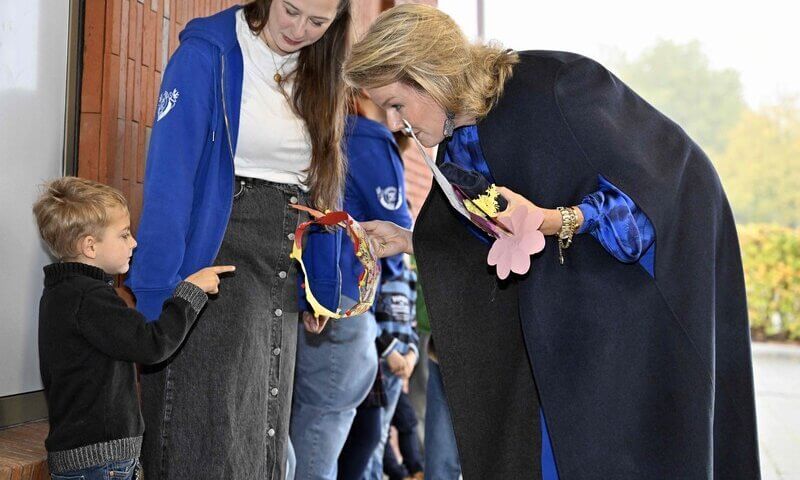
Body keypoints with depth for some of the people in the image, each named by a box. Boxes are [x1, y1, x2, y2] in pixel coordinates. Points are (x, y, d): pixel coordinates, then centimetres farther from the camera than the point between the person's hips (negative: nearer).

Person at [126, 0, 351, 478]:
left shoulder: (322, 77, 11)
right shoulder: (208, 53, -8)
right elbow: (169, 175, -14)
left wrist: (323, 285, 13)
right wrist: (156, 290, -20)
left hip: (283, 272, 6)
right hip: (218, 251, -6)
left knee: (268, 425, 13)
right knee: (212, 429, -6)